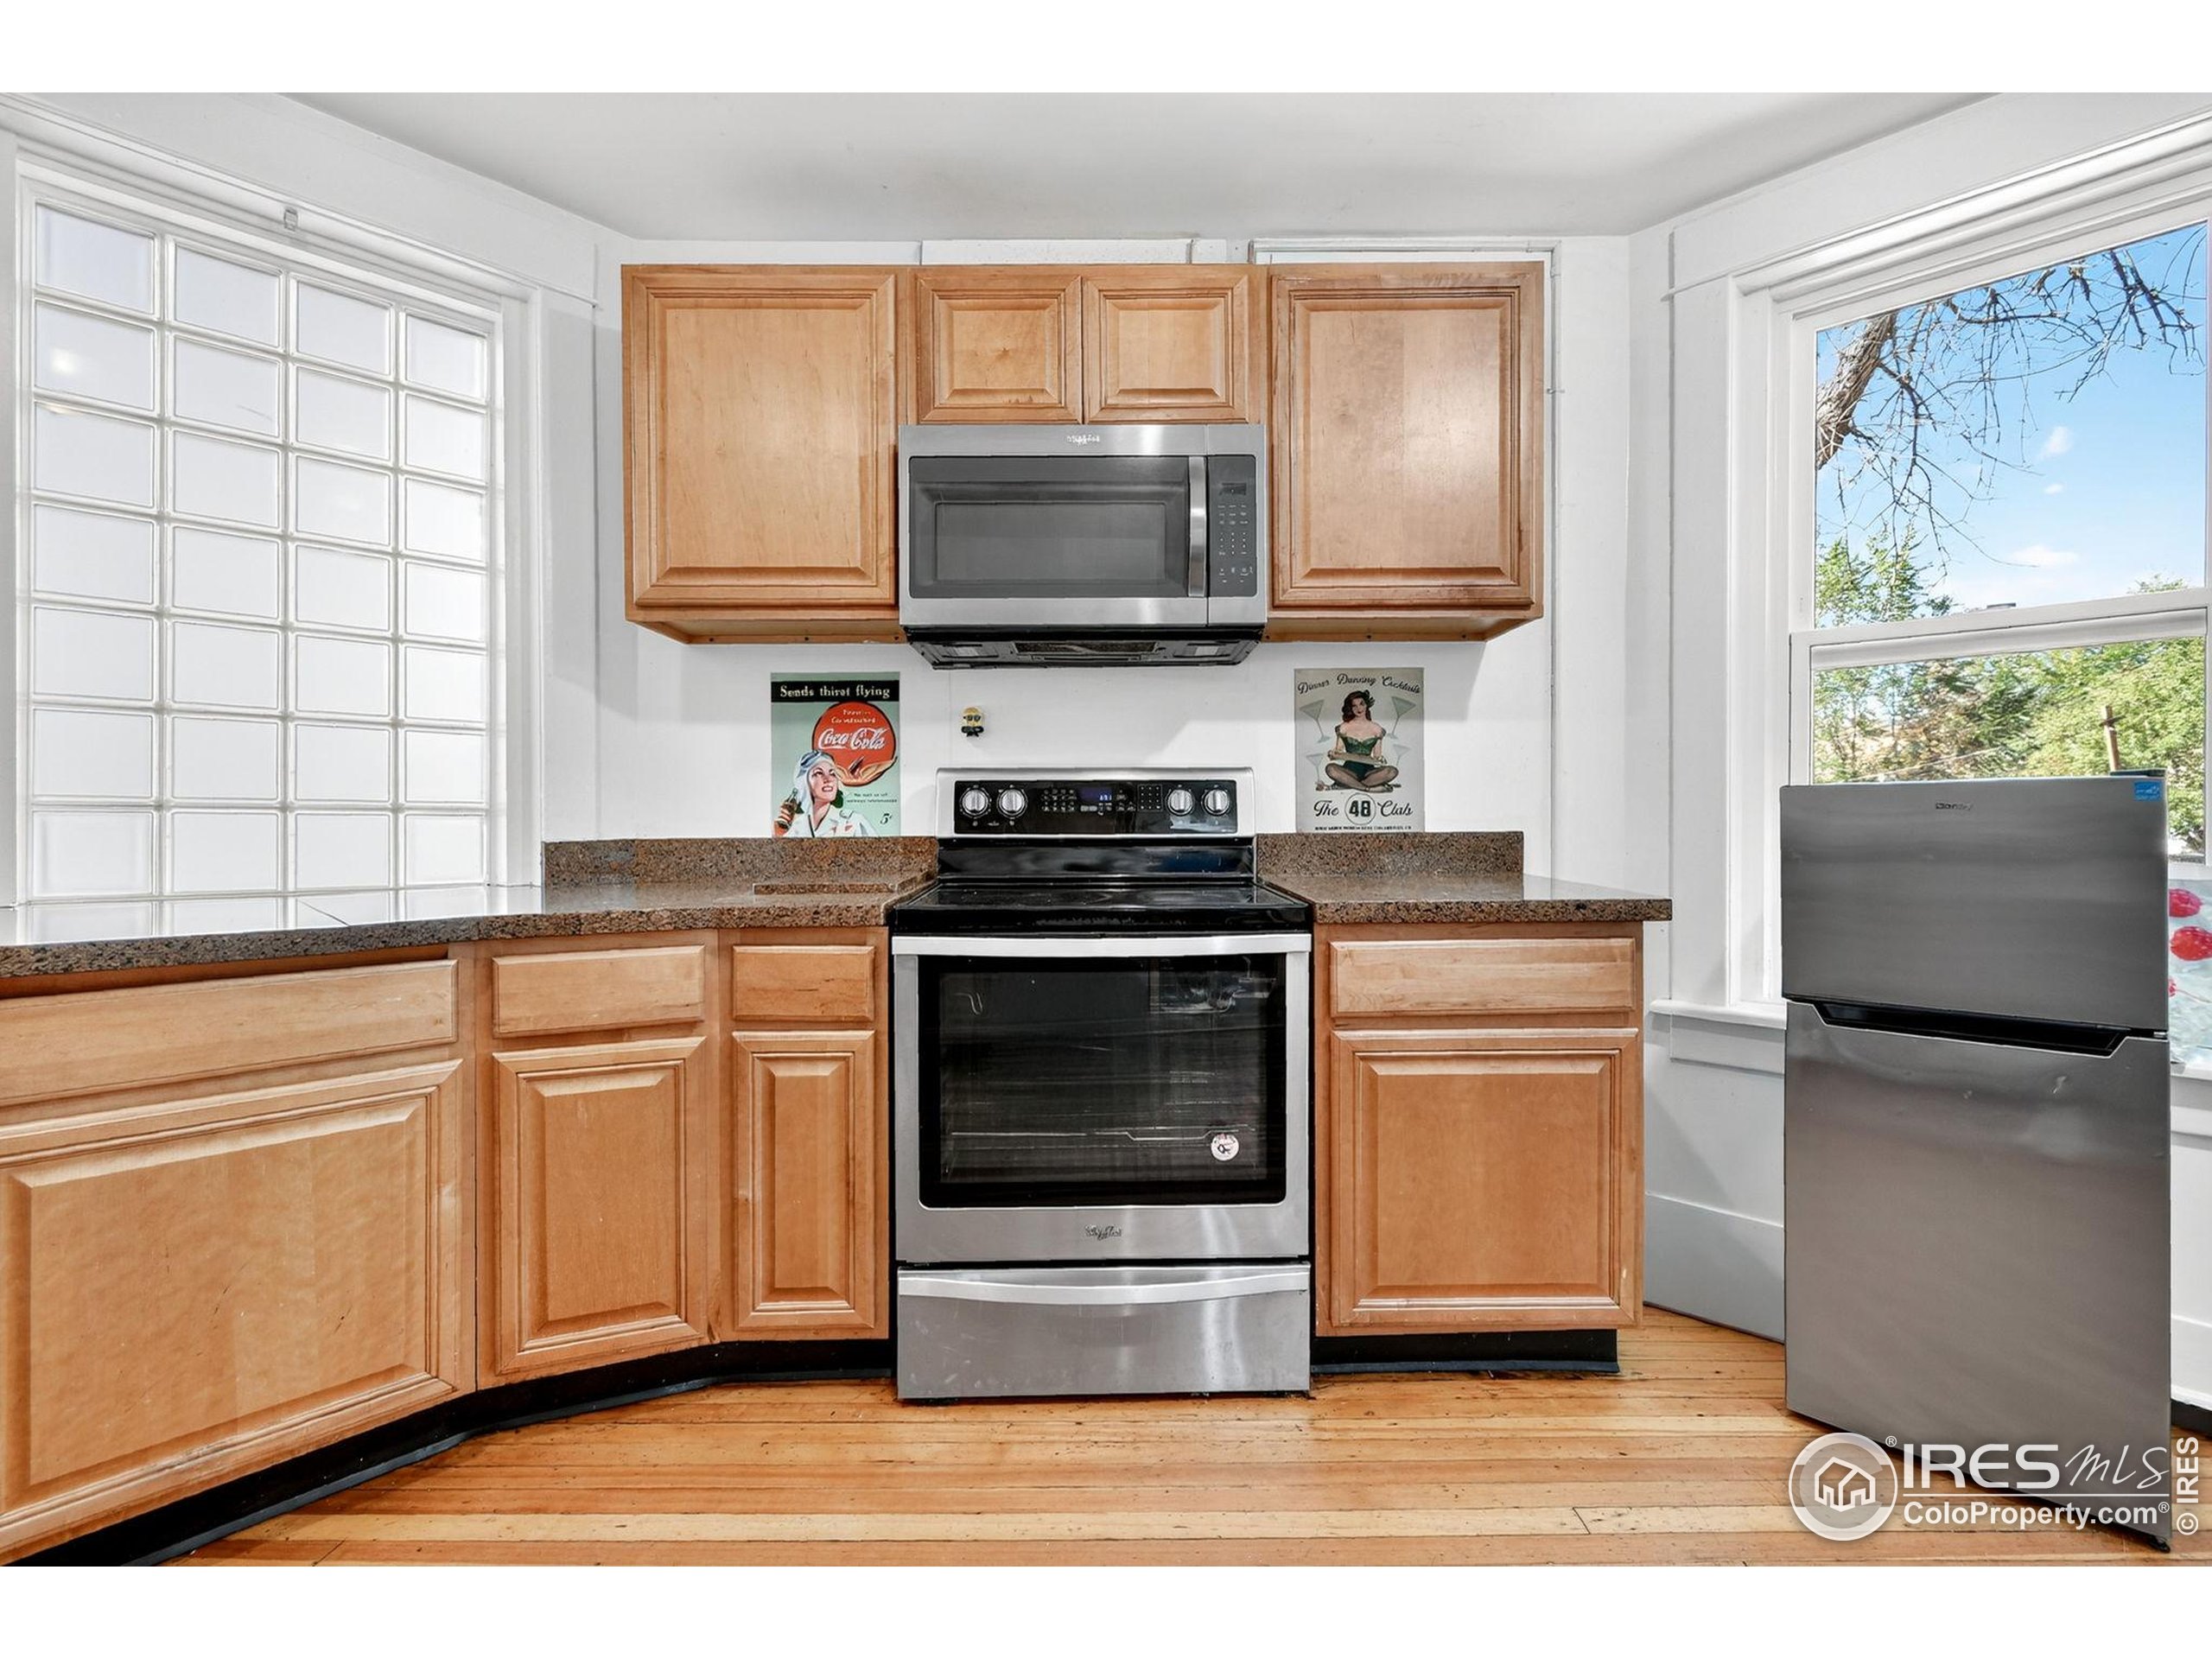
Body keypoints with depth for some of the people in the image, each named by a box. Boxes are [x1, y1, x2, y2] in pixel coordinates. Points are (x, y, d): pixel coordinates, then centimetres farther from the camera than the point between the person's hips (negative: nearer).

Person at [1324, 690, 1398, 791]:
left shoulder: (1376, 729, 11)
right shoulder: (1344, 728, 9)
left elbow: (1377, 755, 12)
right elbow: (1338, 750, 8)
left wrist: (1380, 759, -11)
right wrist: (1333, 754, -15)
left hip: (1368, 770, 1)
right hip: (1349, 769, -1)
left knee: (1392, 771, -29)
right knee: (1331, 769, -34)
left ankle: (1348, 784, -25)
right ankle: (1371, 787, -28)